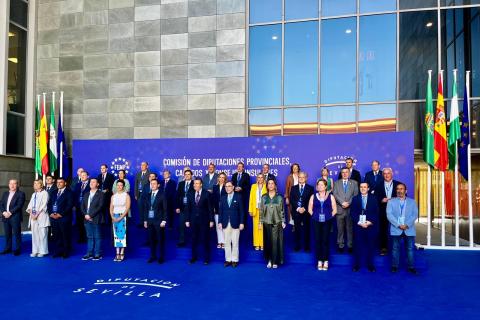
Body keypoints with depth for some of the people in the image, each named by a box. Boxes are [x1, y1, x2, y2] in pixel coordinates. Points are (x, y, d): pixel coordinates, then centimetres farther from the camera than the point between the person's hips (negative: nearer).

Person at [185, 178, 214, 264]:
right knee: (194, 239, 8)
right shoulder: (190, 195, 6)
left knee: (205, 239, 3)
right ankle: (194, 257, 21)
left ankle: (206, 258, 14)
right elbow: (188, 208, 7)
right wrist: (187, 220, 3)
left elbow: (210, 208, -5)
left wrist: (211, 220, -8)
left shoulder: (206, 194, -5)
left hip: (204, 220, -3)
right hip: (193, 220, 3)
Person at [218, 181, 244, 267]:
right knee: (227, 242, 7)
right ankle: (228, 259, 15)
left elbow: (241, 211, -2)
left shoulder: (238, 197, 1)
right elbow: (220, 211, 9)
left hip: (235, 224, -3)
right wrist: (220, 222, 1)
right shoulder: (223, 198, 10)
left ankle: (234, 260, 10)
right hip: (225, 224, 3)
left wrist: (241, 223, -7)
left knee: (235, 243, 1)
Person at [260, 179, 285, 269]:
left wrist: (283, 222, -2)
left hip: (277, 222, -1)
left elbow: (282, 211, 4)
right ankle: (269, 260, 13)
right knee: (268, 241, 2)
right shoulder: (264, 198, 6)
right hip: (267, 223, 2)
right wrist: (260, 222, 2)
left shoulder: (279, 198, 3)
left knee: (275, 241, -5)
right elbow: (261, 210, 7)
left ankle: (275, 261, 1)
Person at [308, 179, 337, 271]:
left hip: (327, 221, -1)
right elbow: (310, 209, 10)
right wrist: (315, 216, 0)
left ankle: (325, 261, 8)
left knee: (325, 240, -1)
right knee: (318, 240, 1)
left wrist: (329, 216, -3)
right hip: (316, 221, 1)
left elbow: (334, 209, 5)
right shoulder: (313, 196, 9)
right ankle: (319, 261, 8)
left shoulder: (330, 196, 6)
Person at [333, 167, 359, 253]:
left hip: (350, 209, 0)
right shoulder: (336, 183, 12)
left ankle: (350, 245, 8)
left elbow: (355, 195, 2)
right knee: (340, 229, 2)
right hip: (340, 209, 0)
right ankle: (340, 245, 10)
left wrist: (348, 203, -10)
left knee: (350, 228, 0)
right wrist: (342, 203, -11)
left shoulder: (354, 183, 11)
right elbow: (335, 195, 1)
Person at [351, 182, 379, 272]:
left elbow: (376, 213, 1)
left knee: (371, 246, 4)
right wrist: (359, 222, -11)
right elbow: (352, 213, 2)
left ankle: (370, 265, 16)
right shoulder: (355, 199, 8)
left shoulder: (373, 199, 7)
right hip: (358, 226, 0)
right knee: (357, 246, 2)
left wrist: (370, 222, -13)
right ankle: (356, 265, 12)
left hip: (371, 226, 0)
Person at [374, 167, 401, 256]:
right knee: (383, 229, 3)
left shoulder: (398, 184, 5)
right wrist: (382, 200, -15)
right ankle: (383, 248, 12)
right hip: (383, 211, 1)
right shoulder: (378, 186, 9)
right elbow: (375, 198, 4)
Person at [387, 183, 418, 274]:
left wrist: (407, 224, -12)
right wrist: (398, 225, -13)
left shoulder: (412, 202, 12)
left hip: (409, 229, 1)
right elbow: (389, 215, -3)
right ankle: (394, 266, 11)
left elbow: (415, 215, 2)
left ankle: (411, 267, 9)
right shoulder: (391, 202, 8)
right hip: (396, 229, 0)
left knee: (410, 249, 2)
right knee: (395, 248, 3)